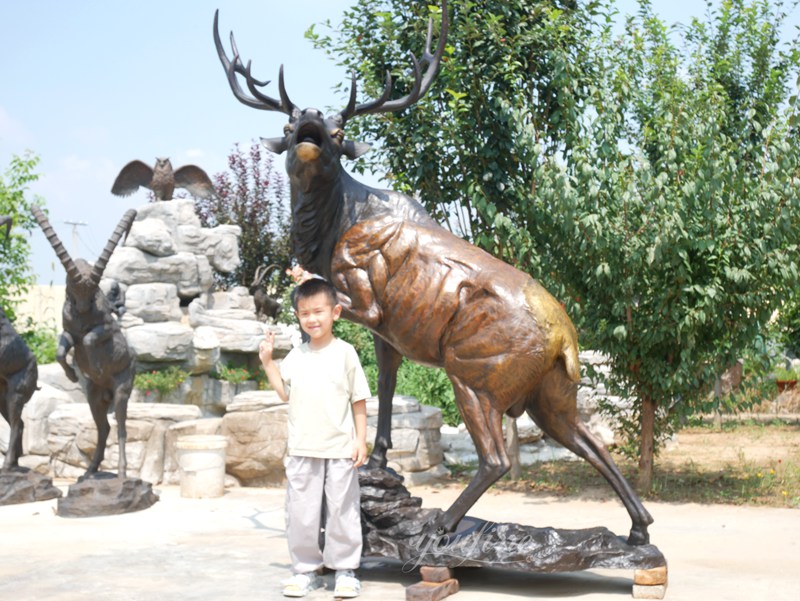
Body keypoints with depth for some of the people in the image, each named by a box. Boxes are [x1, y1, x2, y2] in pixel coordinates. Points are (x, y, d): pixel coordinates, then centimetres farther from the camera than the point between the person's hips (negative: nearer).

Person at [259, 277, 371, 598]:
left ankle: (345, 570, 18)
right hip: (302, 450, 3)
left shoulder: (344, 353, -3)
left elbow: (358, 400, -1)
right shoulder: (295, 356, 7)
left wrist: (361, 440, -5)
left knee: (342, 511, 6)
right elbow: (286, 393, 12)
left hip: (340, 450, -3)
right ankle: (305, 569, 20)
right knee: (301, 514, 8)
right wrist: (268, 362, 7)